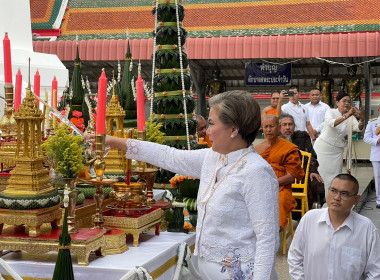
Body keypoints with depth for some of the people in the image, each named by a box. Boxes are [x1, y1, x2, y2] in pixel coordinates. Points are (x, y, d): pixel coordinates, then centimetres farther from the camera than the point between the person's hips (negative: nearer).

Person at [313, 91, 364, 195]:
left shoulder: (351, 117, 5)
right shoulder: (331, 112, -8)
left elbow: (358, 128, -13)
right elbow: (332, 123, -31)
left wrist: (362, 119, -34)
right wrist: (346, 116, -43)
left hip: (337, 151, 4)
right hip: (323, 148, -4)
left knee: (335, 176, 3)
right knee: (321, 174, 1)